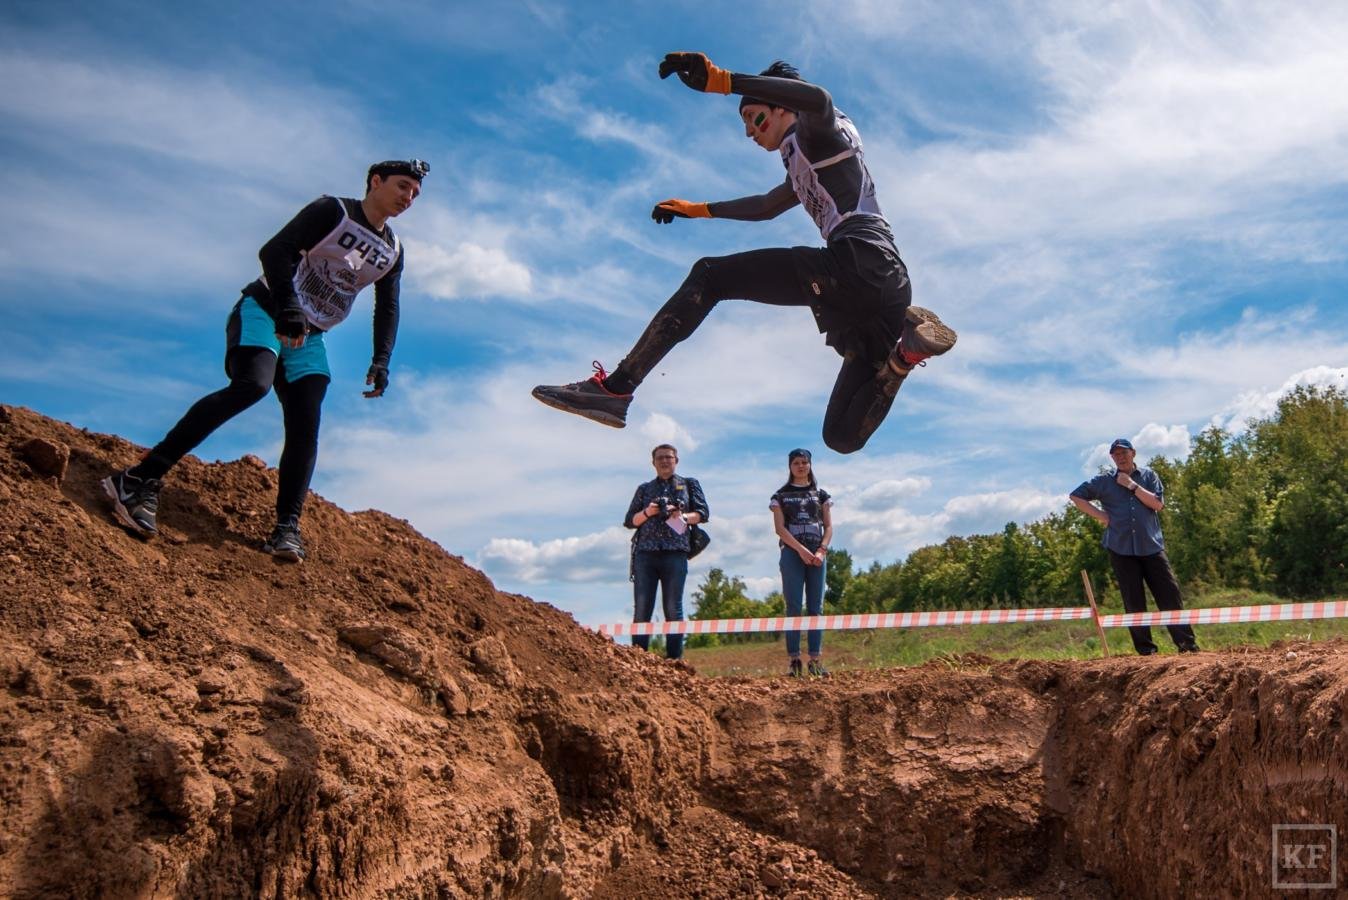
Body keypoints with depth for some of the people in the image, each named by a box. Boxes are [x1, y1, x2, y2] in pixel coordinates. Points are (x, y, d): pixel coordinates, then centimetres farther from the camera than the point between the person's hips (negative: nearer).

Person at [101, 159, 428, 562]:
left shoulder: (393, 252, 12)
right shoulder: (333, 211, -7)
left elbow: (387, 310, 16)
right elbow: (275, 250, -16)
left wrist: (381, 361, 2)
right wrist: (287, 309, -29)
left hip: (309, 338, 6)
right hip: (264, 311, -6)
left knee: (304, 428, -10)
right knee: (252, 384, -31)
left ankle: (287, 528, -9)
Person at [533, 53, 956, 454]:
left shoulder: (814, 133, 10)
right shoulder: (806, 172, 37)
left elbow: (818, 99, -17)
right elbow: (764, 207, 55)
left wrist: (721, 80, -20)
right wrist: (698, 209, 61)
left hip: (861, 260, -10)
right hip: (889, 284, 10)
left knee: (710, 275, -8)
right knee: (842, 435, 10)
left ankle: (614, 387, -19)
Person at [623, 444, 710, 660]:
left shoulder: (689, 485, 17)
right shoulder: (644, 489, 21)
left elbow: (703, 513, 9)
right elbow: (629, 521, 16)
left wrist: (683, 516, -9)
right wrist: (647, 513, -4)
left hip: (675, 553, -2)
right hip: (645, 553, 2)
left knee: (673, 609, -4)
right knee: (641, 609, -4)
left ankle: (675, 660, -3)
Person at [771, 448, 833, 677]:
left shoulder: (820, 495, 15)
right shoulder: (781, 495, 9)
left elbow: (829, 526, 10)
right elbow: (780, 527, -1)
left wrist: (821, 550, -7)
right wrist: (801, 549, -13)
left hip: (817, 555, 2)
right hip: (792, 553, -2)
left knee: (815, 607, -1)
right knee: (794, 607, -6)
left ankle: (816, 660, -1)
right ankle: (793, 660, -7)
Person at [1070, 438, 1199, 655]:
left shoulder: (1149, 476, 7)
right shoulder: (1104, 481, 6)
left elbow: (1158, 504, -5)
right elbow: (1076, 496, 7)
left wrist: (1131, 485, -8)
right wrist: (1101, 516, 0)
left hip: (1151, 546, 0)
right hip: (1121, 549, 0)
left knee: (1169, 593, -4)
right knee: (1134, 602, 1)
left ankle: (1188, 645, 1)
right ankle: (1146, 649, 7)